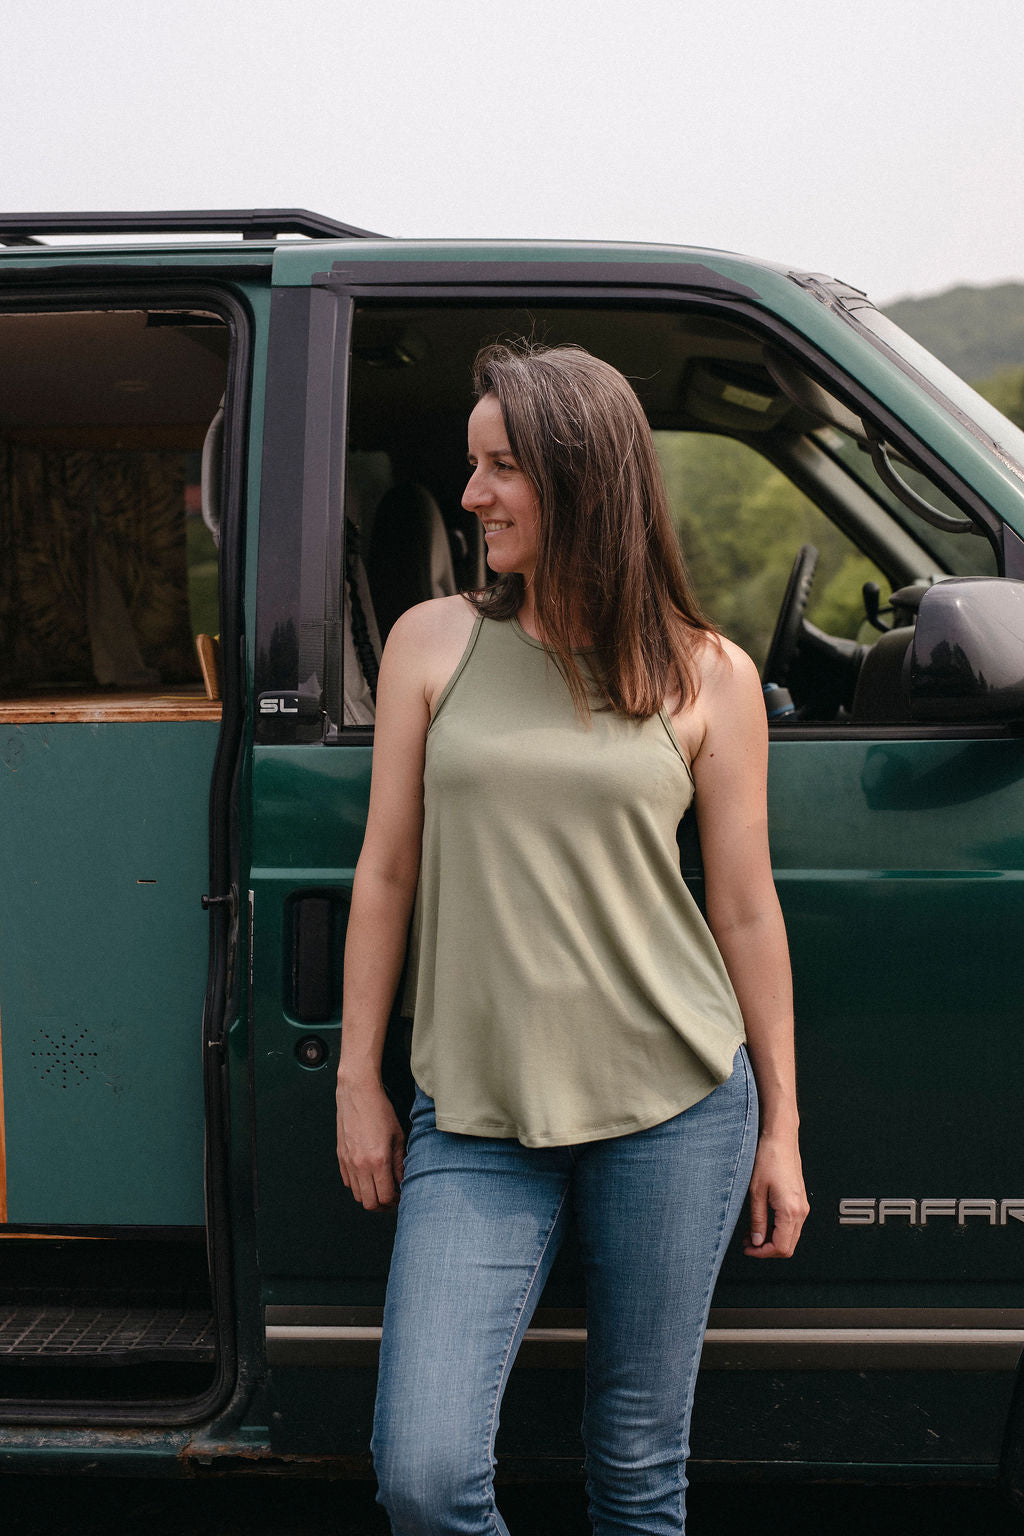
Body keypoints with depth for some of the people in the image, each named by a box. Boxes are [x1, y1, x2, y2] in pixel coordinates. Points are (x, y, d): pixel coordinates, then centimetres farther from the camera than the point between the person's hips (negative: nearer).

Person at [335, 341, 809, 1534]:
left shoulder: (705, 675, 2)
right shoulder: (433, 644, 5)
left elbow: (745, 912, 6)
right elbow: (385, 876, 8)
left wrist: (781, 1128, 8)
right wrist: (357, 1085, 8)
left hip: (673, 1108, 0)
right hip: (476, 1120, 1)